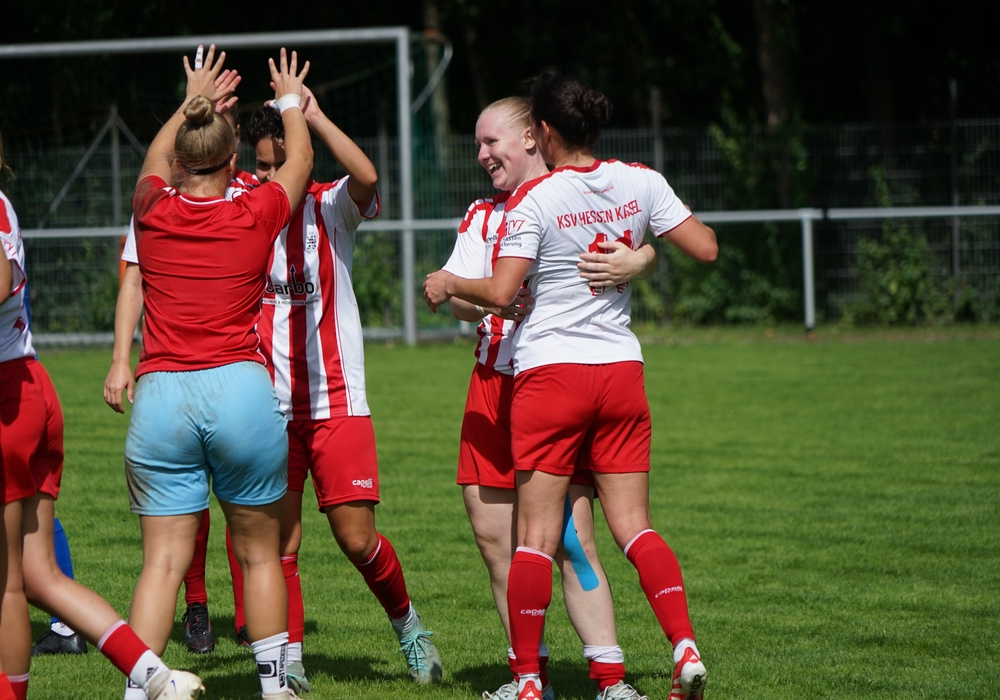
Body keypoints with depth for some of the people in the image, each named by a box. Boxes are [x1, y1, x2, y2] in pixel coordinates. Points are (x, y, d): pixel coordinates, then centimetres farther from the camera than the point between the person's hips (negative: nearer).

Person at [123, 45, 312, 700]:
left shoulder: (153, 212, 5)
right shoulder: (256, 216, 2)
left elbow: (154, 161, 31)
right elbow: (300, 161, 23)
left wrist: (192, 104, 47)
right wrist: (290, 102, 42)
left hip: (161, 395, 1)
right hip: (241, 388, -1)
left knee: (163, 560, 0)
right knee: (260, 553, 11)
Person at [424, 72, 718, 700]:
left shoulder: (534, 199, -10)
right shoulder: (640, 182, 2)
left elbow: (500, 293, -13)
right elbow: (706, 248, 4)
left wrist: (448, 284, 4)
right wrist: (694, 220, 24)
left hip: (550, 372, -4)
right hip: (621, 370, 4)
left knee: (538, 534, 0)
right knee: (634, 526, 6)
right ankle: (685, 646, -11)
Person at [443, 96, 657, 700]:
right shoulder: (482, 215, 16)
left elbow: (648, 245, -7)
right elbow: (460, 299, 7)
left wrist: (635, 262, -30)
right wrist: (500, 303, -14)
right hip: (495, 380, 5)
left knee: (572, 537, -11)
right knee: (494, 533, 2)